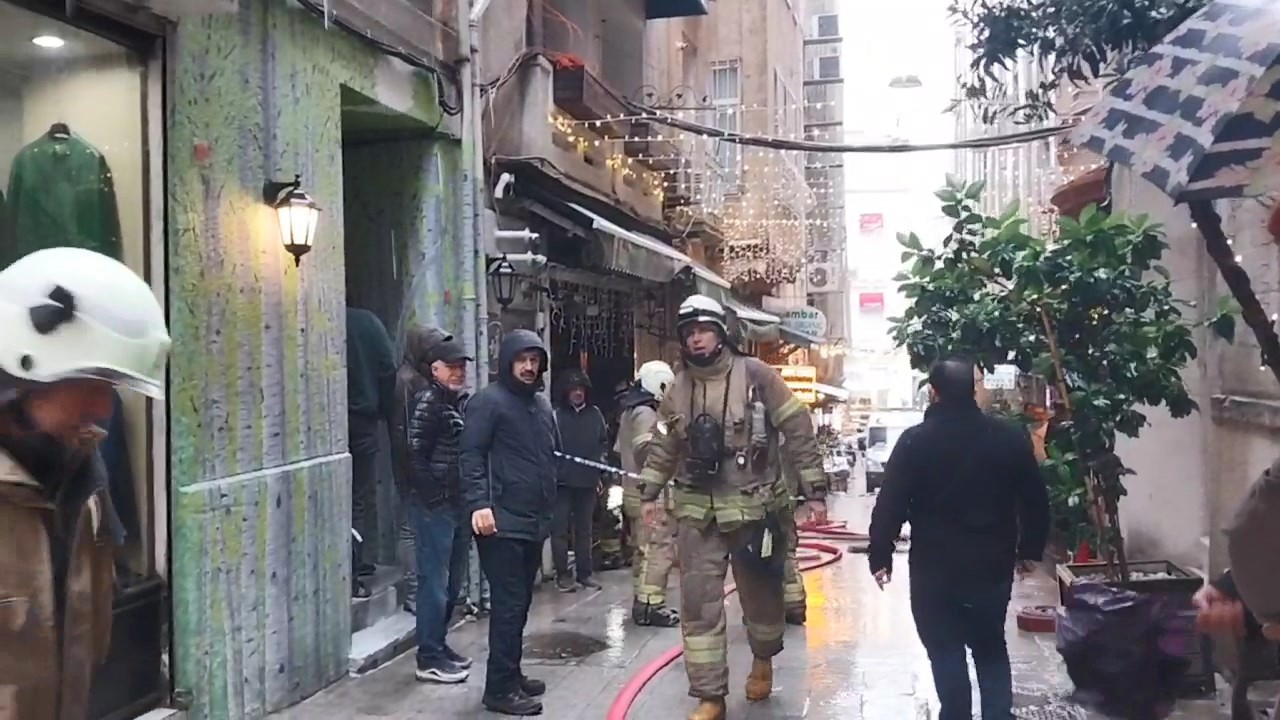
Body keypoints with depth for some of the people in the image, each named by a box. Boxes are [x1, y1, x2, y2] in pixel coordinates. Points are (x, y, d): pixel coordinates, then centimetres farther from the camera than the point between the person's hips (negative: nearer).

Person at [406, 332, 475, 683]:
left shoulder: (463, 401, 14)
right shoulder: (428, 401, -10)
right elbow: (416, 455, -16)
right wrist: (435, 497, -17)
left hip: (459, 504, 8)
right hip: (435, 505, -8)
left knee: (453, 580, 15)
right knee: (435, 581, -3)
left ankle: (439, 645, 28)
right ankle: (429, 658, 5)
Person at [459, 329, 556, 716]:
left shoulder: (542, 405, 18)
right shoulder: (488, 401, -7)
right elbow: (471, 455, -14)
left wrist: (548, 510, 22)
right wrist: (479, 503, -24)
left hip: (534, 522, 8)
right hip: (502, 522, -8)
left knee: (521, 602, 14)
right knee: (508, 604, -7)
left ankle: (511, 674, 25)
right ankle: (499, 687, 0)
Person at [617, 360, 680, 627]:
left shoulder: (629, 411, 17)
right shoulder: (646, 412, -15)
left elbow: (620, 448, 22)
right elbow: (644, 447, -28)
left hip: (634, 490, 11)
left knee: (644, 549, 16)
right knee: (659, 549, -9)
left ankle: (643, 601, 22)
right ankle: (649, 605, -9)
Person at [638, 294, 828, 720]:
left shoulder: (755, 375, -8)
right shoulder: (679, 387, 5)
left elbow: (798, 431, -6)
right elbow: (663, 445, 16)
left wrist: (814, 490, -7)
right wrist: (649, 493, 12)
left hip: (750, 507, -3)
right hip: (696, 512, 3)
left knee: (760, 593, 14)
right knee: (699, 603, 1)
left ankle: (763, 660, 44)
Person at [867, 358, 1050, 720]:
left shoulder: (915, 440, -9)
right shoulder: (1011, 437, 1)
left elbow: (890, 503, -11)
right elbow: (1035, 499, 7)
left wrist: (880, 555, -2)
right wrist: (1030, 549, 17)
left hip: (935, 567, -3)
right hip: (993, 564, 3)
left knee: (946, 649, 8)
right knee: (991, 647, 18)